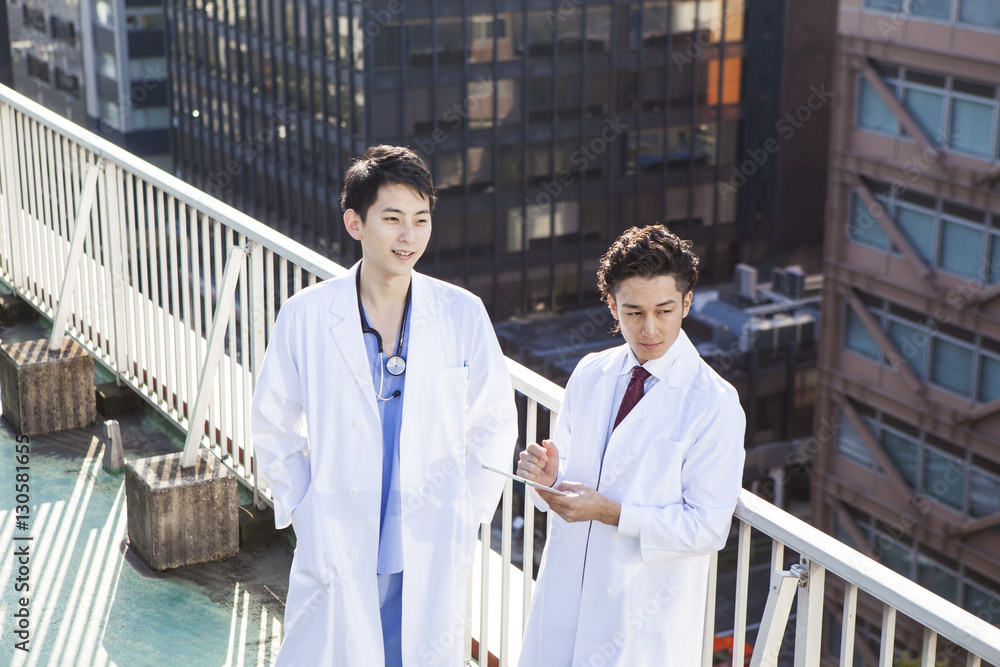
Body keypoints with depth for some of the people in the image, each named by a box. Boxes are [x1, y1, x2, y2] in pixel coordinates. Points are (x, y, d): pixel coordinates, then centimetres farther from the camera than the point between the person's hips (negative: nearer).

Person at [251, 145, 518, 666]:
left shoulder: (462, 315, -3)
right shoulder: (305, 318, -5)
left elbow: (494, 425, 7)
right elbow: (273, 426, 7)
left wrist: (467, 516, 3)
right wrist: (301, 509, 2)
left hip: (432, 558, 1)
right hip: (334, 551, -1)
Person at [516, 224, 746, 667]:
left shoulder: (713, 405, -12)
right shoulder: (589, 374, 4)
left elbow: (707, 528, -14)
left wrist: (611, 512, -21)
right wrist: (547, 477, -12)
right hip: (565, 596, 4)